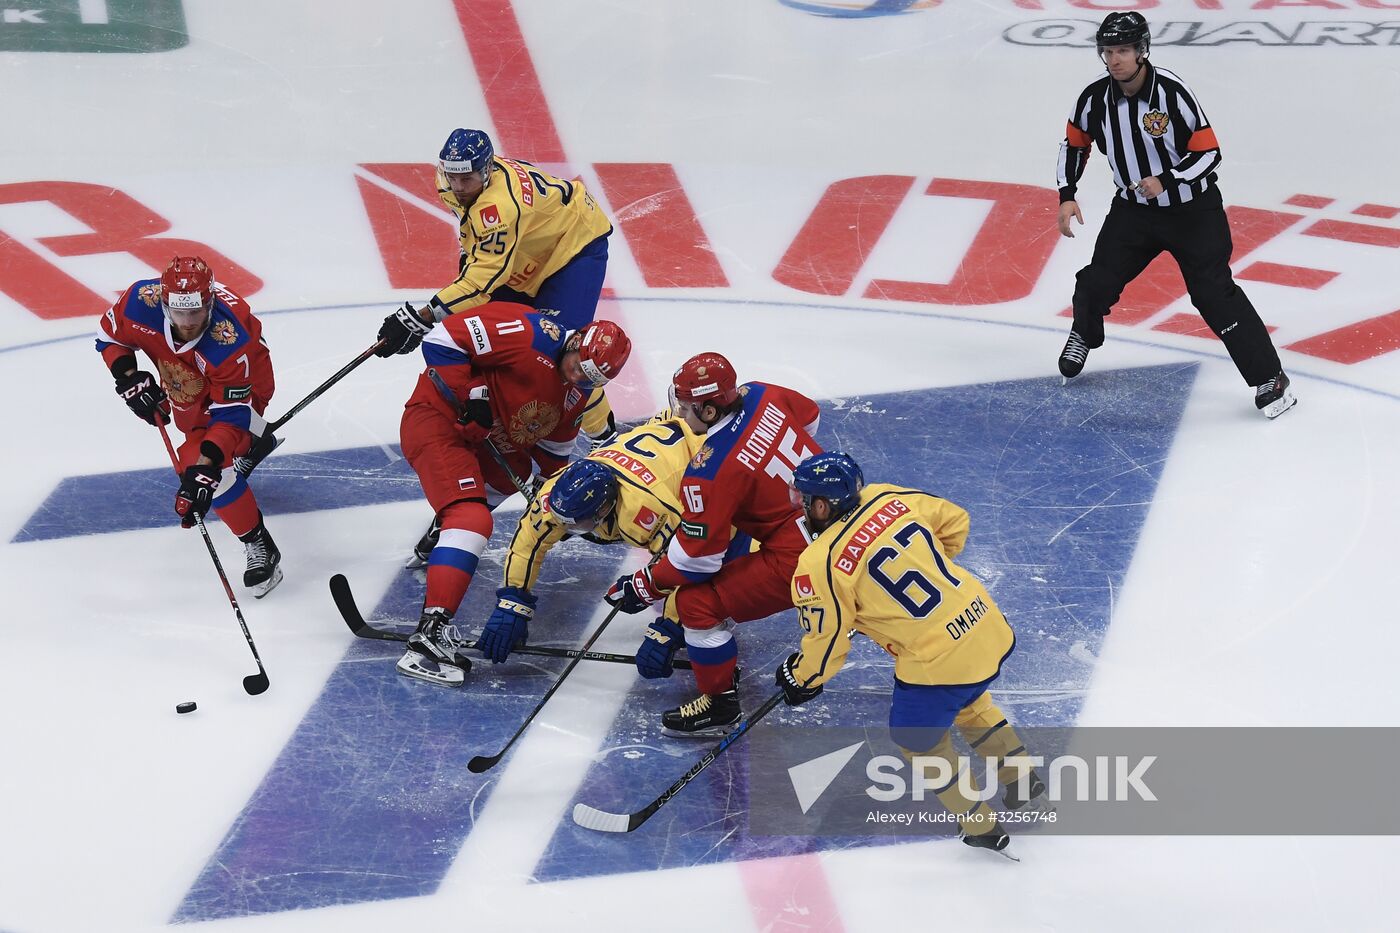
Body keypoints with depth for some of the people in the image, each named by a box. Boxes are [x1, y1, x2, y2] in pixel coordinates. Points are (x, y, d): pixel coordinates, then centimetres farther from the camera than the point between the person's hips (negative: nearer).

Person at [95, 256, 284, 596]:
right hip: (183, 382, 6)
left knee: (206, 466, -24)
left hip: (241, 384, -6)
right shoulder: (142, 301, -34)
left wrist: (205, 468, -47)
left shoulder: (230, 342, -44)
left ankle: (259, 545, -8)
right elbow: (110, 334, -11)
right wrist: (128, 377, -28)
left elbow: (231, 412, -38)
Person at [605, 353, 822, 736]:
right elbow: (810, 416, 17)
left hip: (798, 557, -10)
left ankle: (720, 703, 10)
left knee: (698, 600, -5)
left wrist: (643, 587, -4)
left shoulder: (709, 472, -25)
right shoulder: (761, 395, -5)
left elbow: (697, 557, -18)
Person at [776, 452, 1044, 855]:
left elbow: (825, 645, -6)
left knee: (918, 739, 22)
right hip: (988, 624, 7)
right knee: (967, 704, 38)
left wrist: (798, 680, 14)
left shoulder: (819, 565, -16)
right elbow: (954, 521, 17)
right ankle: (1022, 777, 49)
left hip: (939, 662, -7)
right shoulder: (889, 497, 2)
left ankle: (981, 827, 31)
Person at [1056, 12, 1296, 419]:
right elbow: (1074, 144, 9)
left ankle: (1269, 377, -3)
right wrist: (1067, 195, 2)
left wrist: (1165, 180, -30)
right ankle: (1083, 335, 34)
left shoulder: (1172, 92, -23)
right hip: (1134, 208, 4)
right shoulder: (1095, 97, -9)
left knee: (1213, 292, -11)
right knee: (1098, 280, -1)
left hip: (1193, 211, -4)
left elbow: (1208, 152, -19)